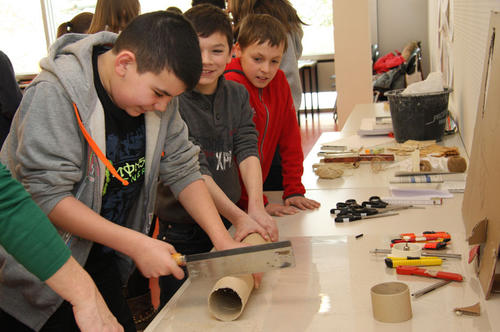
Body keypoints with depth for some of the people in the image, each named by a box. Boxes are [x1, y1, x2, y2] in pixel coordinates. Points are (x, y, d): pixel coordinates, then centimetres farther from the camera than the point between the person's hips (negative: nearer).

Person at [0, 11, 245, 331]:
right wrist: (136, 244, -29)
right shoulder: (56, 94, -24)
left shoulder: (157, 87, -5)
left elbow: (182, 170, 0)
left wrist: (222, 239, -11)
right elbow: (46, 195, -27)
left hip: (100, 262, 6)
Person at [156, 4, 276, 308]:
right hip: (182, 234, -4)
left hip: (228, 225, 5)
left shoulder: (237, 95, 3)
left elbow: (248, 149, -8)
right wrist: (239, 217, -29)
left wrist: (257, 207, -24)